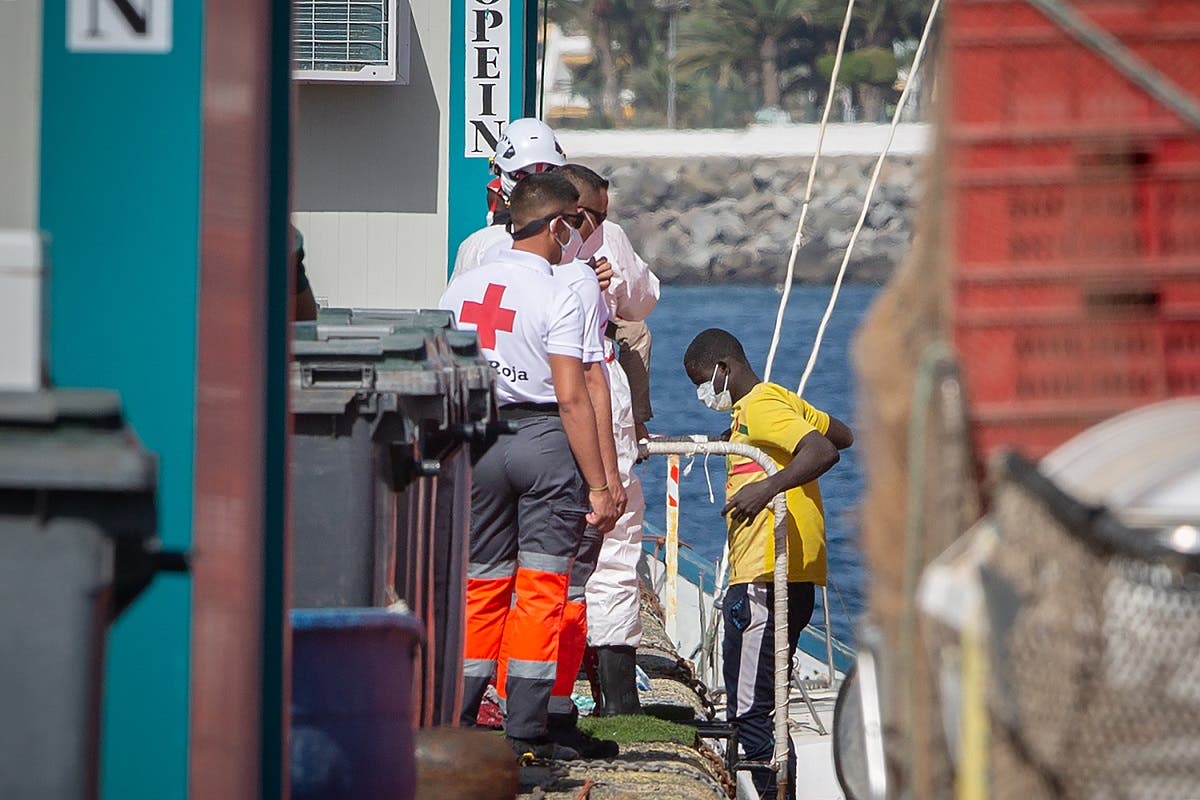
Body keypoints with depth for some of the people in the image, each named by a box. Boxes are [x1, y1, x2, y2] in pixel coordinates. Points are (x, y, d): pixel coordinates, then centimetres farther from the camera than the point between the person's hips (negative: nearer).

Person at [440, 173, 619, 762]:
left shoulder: (461, 288, 6)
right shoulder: (558, 298, -11)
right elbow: (571, 399, -15)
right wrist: (598, 487, -13)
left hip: (478, 440, 5)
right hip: (545, 442, -5)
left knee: (483, 585, 13)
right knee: (540, 588, 0)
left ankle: (455, 720, 11)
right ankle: (525, 732, -2)